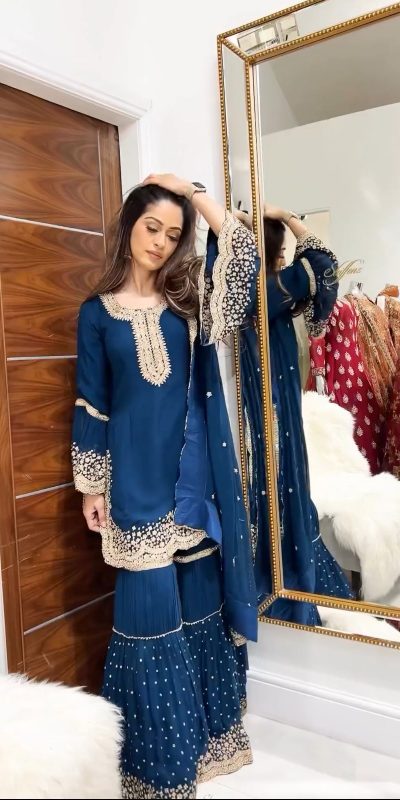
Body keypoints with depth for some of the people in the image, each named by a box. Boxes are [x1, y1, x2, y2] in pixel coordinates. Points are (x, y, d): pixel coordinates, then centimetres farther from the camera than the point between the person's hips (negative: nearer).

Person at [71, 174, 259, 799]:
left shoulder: (187, 297, 7)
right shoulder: (98, 312, 3)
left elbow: (243, 258, -7)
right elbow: (91, 404, 2)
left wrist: (194, 192, -5)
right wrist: (93, 485, -1)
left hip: (192, 468, 2)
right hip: (137, 473, -2)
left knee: (199, 595, 12)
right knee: (151, 602, 4)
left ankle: (208, 728, 34)